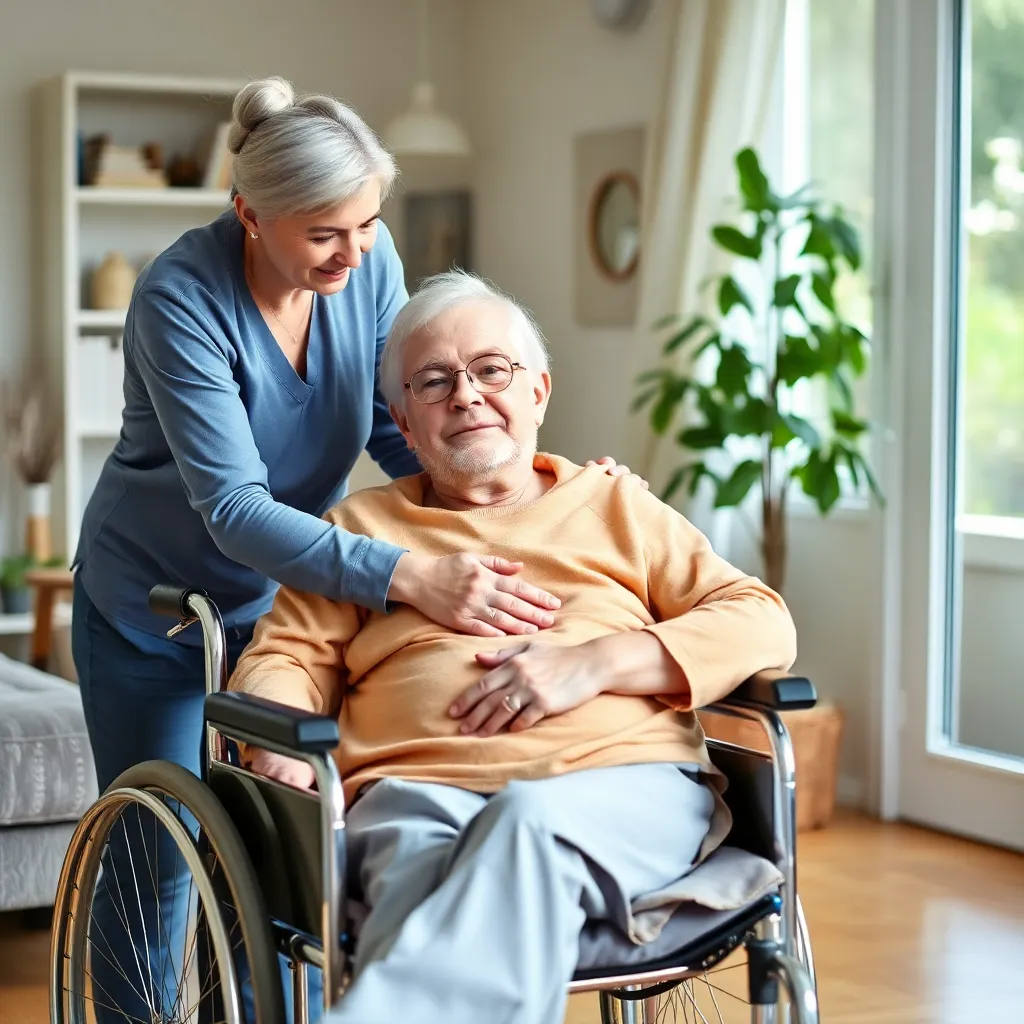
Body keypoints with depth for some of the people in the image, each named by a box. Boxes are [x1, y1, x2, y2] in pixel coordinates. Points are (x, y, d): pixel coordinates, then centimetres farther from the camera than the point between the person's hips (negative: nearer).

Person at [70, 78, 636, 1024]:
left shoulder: (368, 262, -15)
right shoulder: (181, 299, -30)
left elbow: (397, 431, -8)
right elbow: (234, 509, -36)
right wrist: (409, 574, -48)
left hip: (280, 592, 4)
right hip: (152, 605, -4)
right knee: (153, 861, 6)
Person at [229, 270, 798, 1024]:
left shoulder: (616, 506, 25)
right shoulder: (361, 527, 29)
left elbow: (764, 624, 14)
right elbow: (286, 657, 20)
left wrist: (594, 662, -3)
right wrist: (277, 751, -6)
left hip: (624, 784, -1)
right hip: (419, 789, 1)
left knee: (531, 821, -39)